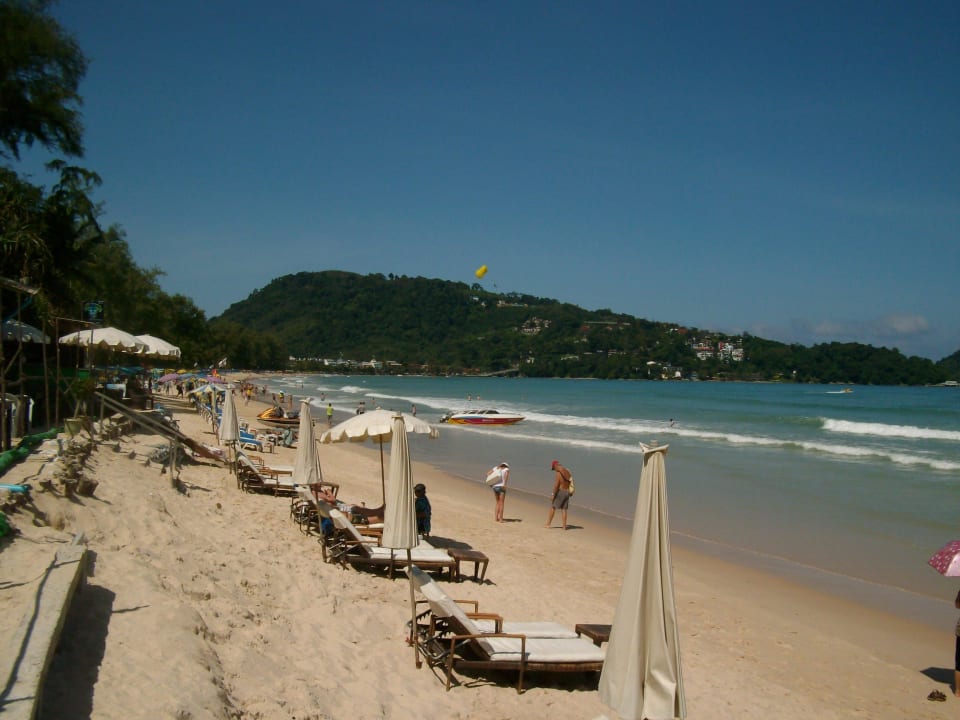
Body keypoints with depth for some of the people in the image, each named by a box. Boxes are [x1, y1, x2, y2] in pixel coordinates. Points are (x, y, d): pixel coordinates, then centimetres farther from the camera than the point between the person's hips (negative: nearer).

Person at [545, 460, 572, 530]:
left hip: (560, 492, -6)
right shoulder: (568, 472, 7)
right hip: (567, 493, 6)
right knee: (563, 509, 9)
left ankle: (548, 523, 12)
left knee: (553, 507, 7)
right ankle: (564, 526, 6)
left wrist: (553, 495, -13)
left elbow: (556, 486, -19)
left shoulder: (558, 474, -17)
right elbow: (570, 484, 14)